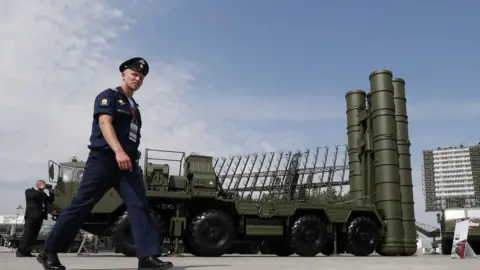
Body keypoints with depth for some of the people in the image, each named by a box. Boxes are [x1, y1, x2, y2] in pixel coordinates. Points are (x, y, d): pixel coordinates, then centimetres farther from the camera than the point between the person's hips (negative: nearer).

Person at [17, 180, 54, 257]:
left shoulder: (42, 194, 22)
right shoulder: (29, 191, 5)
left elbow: (51, 200, 14)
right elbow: (33, 196, -17)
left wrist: (50, 191, 5)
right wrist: (41, 189, -11)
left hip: (39, 217, 6)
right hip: (31, 216, -6)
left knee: (34, 235, 3)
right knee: (27, 234, -9)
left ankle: (27, 252, 7)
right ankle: (20, 251, -5)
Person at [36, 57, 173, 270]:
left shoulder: (134, 107, 24)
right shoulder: (108, 96, 2)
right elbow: (105, 122, -16)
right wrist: (118, 151, -31)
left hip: (127, 162, 7)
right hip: (103, 159, -6)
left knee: (139, 205, -9)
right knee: (81, 204, -4)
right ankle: (49, 252, 10)